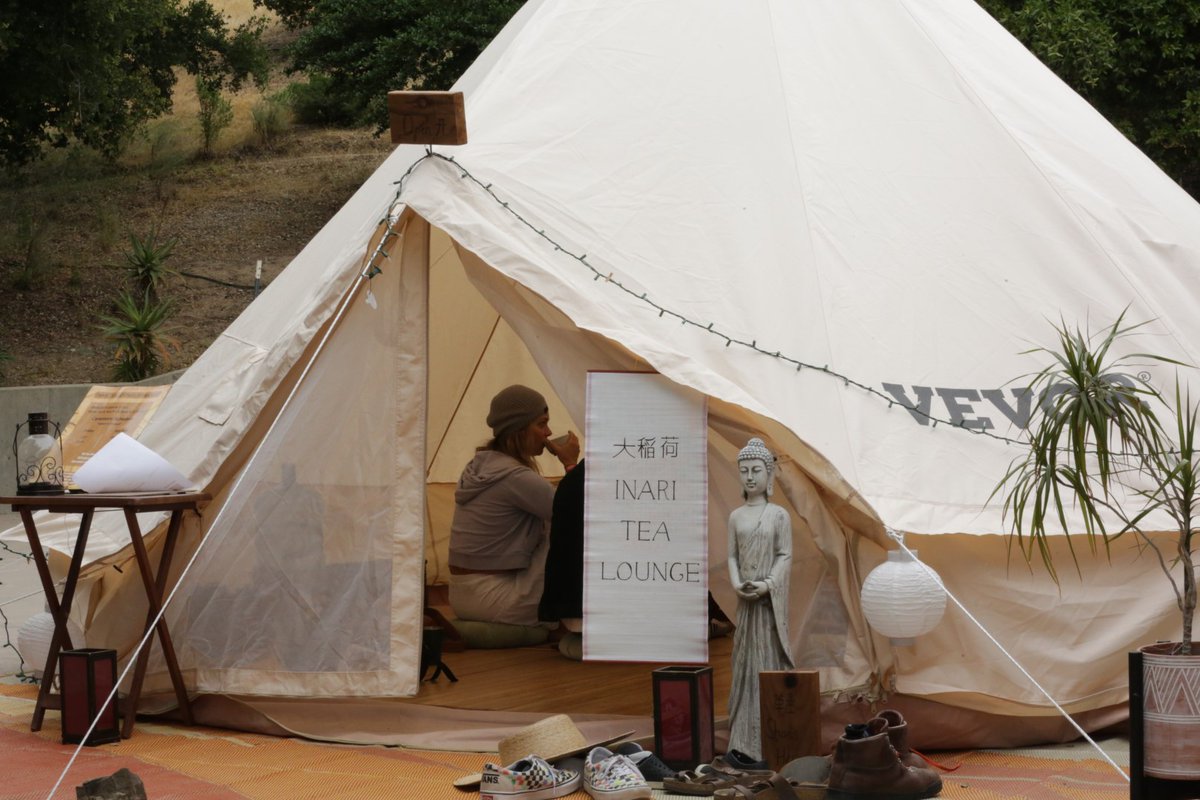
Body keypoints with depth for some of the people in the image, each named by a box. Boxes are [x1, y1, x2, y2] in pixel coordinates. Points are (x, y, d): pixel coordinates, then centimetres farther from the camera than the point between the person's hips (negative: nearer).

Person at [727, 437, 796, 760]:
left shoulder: (779, 514, -2)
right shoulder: (736, 516, 8)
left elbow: (785, 556, -6)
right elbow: (732, 556, 8)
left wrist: (767, 585, -17)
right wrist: (736, 584, -10)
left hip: (771, 597, -3)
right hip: (746, 598, 3)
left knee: (770, 656, -3)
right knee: (746, 657, 4)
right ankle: (746, 732, 8)